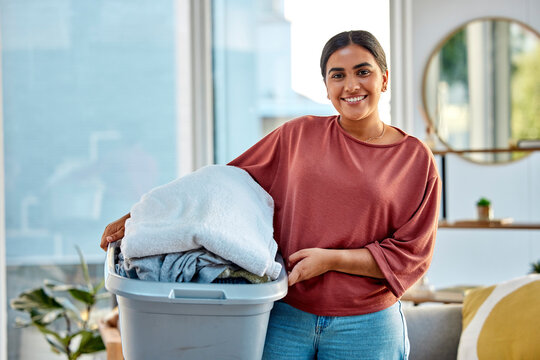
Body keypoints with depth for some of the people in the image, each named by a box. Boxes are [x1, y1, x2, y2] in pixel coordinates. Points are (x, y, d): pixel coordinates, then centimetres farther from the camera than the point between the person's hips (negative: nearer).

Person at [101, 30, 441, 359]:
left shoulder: (416, 159, 1)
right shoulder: (298, 135, 5)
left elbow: (409, 253, 0)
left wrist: (331, 259, -12)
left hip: (364, 329, -1)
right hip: (285, 317, 1)